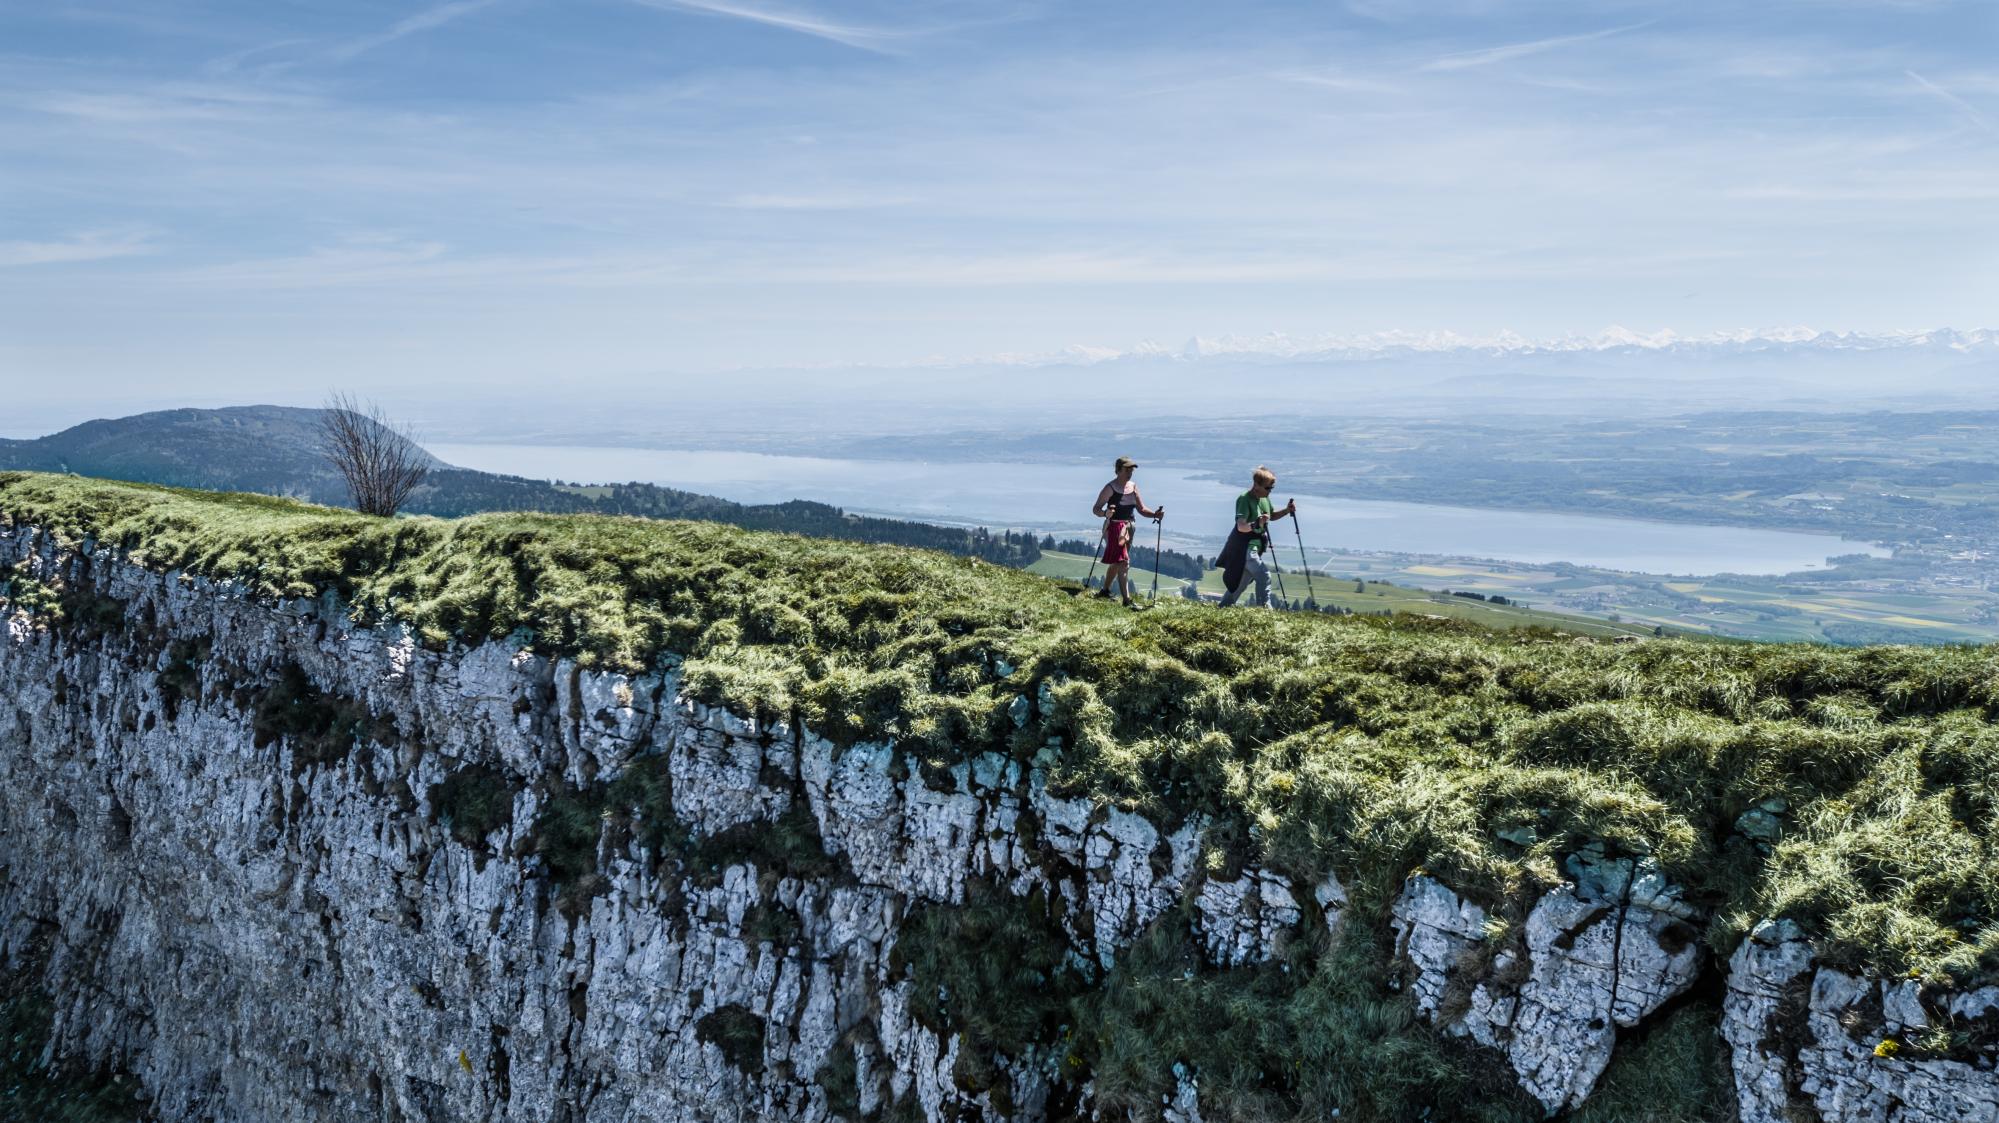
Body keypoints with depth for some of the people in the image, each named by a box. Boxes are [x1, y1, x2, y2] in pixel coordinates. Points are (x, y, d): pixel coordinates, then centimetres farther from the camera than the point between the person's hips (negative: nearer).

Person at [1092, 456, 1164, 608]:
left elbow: (1141, 509, 10)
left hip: (1128, 528, 8)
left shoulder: (1133, 487, 9)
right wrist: (1105, 513, -35)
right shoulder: (1110, 488, -12)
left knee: (1116, 562, 19)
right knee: (1123, 562, -15)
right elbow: (1095, 509, -14)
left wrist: (1155, 514, -8)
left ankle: (1105, 591, 37)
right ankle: (1127, 600, -18)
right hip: (1115, 527, -8)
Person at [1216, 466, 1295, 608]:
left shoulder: (1265, 498, 4)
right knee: (1263, 575, -22)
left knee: (1242, 582, 16)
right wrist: (1256, 524, -51)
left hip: (1255, 547, 9)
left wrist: (1286, 510, 2)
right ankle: (1264, 607, -19)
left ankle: (1223, 607, 29)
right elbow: (1241, 526, -31)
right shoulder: (1244, 499, -21)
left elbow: (1272, 515, 21)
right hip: (1243, 547, -9)